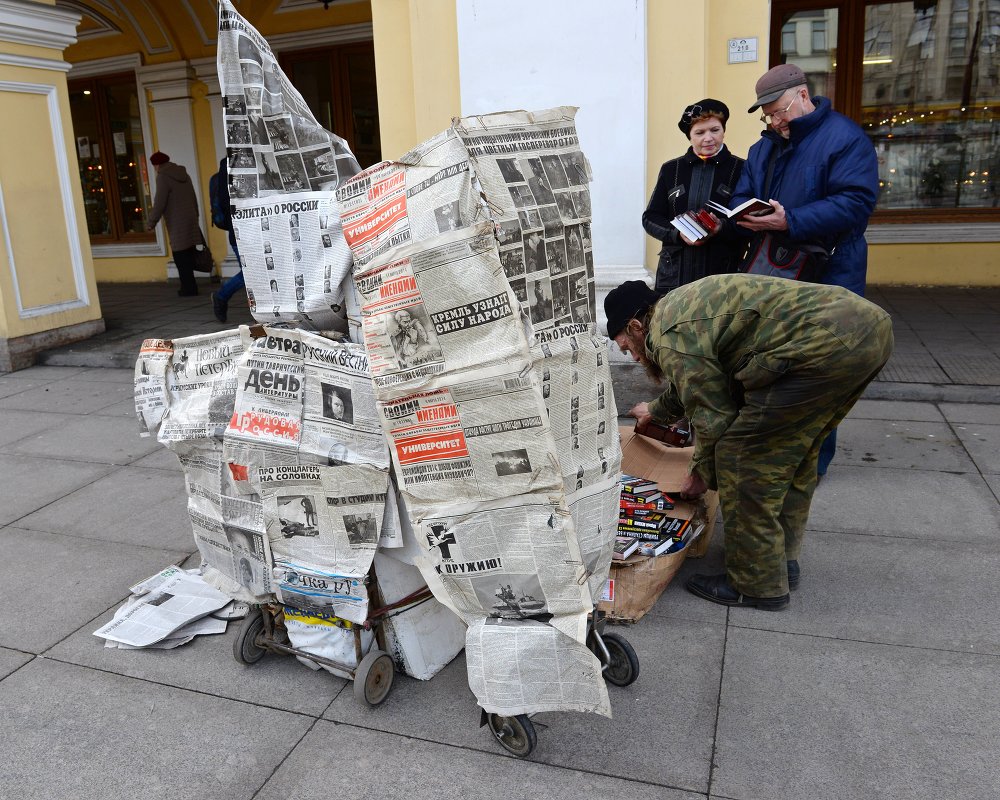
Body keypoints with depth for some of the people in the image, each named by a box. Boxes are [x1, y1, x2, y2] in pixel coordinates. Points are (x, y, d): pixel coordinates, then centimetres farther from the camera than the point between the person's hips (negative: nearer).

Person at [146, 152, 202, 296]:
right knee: (188, 256, 11)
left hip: (177, 225, -8)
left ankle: (188, 288, 0)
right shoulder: (183, 174, 13)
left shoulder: (163, 177, -10)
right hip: (190, 221, 8)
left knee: (181, 258, -2)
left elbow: (159, 203, -15)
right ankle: (190, 287, 16)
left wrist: (151, 222, -6)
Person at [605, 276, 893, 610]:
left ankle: (757, 585, 9)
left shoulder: (670, 338, -7)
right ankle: (783, 558, 34)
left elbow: (713, 417, -4)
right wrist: (657, 411, 60)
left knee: (742, 456, -3)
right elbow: (690, 380, 43)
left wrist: (702, 474, 15)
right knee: (792, 450, 23)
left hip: (828, 345, -11)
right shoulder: (680, 304, 25)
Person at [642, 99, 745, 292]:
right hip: (674, 276, 2)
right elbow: (650, 218, 11)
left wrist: (722, 228, -18)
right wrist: (678, 233, -7)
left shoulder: (741, 169, 4)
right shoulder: (671, 169, 13)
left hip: (724, 275, -2)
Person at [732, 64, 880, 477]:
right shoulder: (765, 146, 16)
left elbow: (855, 204, -20)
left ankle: (814, 458, 13)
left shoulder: (845, 139, -9)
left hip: (826, 277, -7)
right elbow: (742, 196, 19)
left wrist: (789, 222, -29)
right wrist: (745, 217, -6)